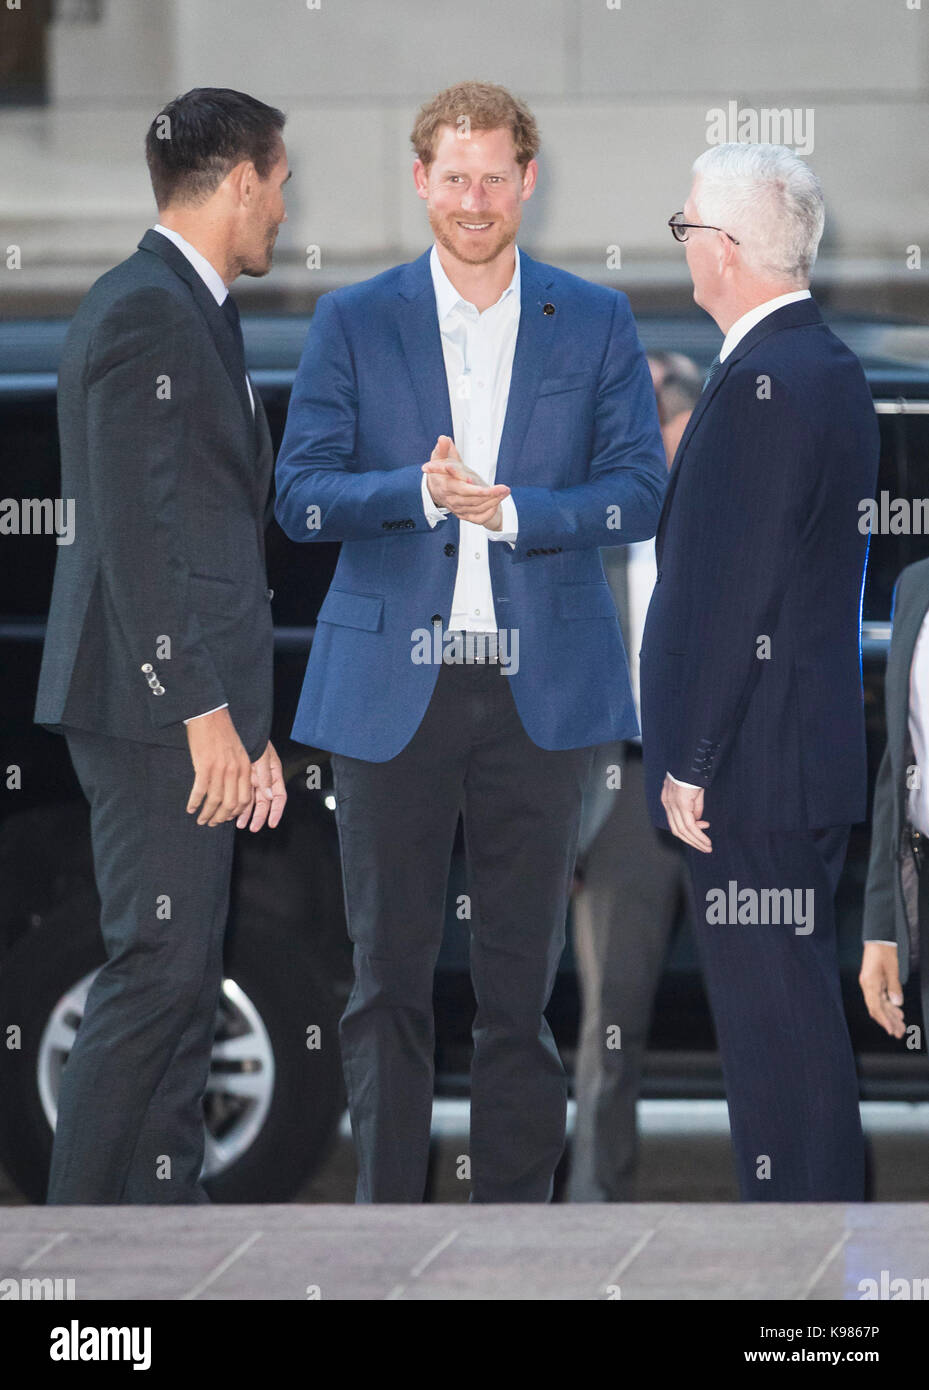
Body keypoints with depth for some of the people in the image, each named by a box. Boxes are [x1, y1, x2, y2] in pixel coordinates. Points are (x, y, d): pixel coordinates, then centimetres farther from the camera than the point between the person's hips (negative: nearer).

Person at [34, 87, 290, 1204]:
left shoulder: (188, 312, 20)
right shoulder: (147, 313, -13)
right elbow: (135, 533, -20)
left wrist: (246, 721, 20)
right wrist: (205, 712, -21)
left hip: (191, 706, 10)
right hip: (155, 704, -10)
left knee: (185, 985, 10)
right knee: (157, 973, -11)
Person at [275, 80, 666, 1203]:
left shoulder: (595, 326, 8)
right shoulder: (352, 324, 6)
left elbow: (638, 492, 2)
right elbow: (302, 496, 1)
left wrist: (512, 508, -14)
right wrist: (420, 491, -17)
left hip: (539, 689, 0)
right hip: (391, 689, 0)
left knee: (522, 975, 3)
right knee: (388, 973, 2)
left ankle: (513, 1218, 10)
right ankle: (386, 1214, 8)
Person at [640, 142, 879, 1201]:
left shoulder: (762, 383, -19)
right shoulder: (831, 367, 13)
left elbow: (741, 596, -21)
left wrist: (693, 763, -17)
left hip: (755, 765, -10)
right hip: (814, 753, 10)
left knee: (776, 1014, -5)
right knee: (788, 1004, 16)